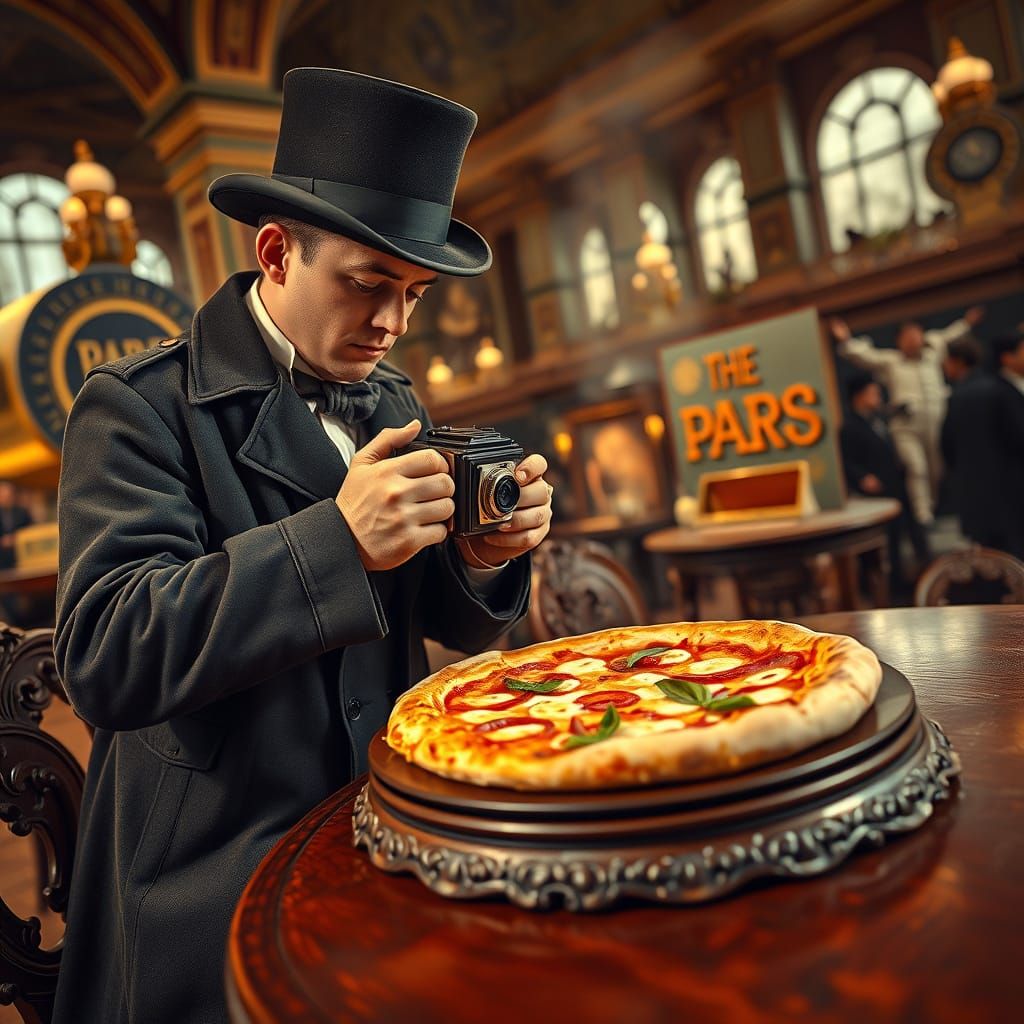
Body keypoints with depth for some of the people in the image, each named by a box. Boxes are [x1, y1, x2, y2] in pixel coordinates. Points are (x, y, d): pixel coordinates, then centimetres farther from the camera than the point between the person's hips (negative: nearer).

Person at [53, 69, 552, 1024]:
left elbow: (453, 626, 6)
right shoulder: (139, 404, -12)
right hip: (216, 882, -5)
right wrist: (336, 541, -32)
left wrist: (485, 557, -17)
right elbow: (102, 658, -23)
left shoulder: (394, 403, 5)